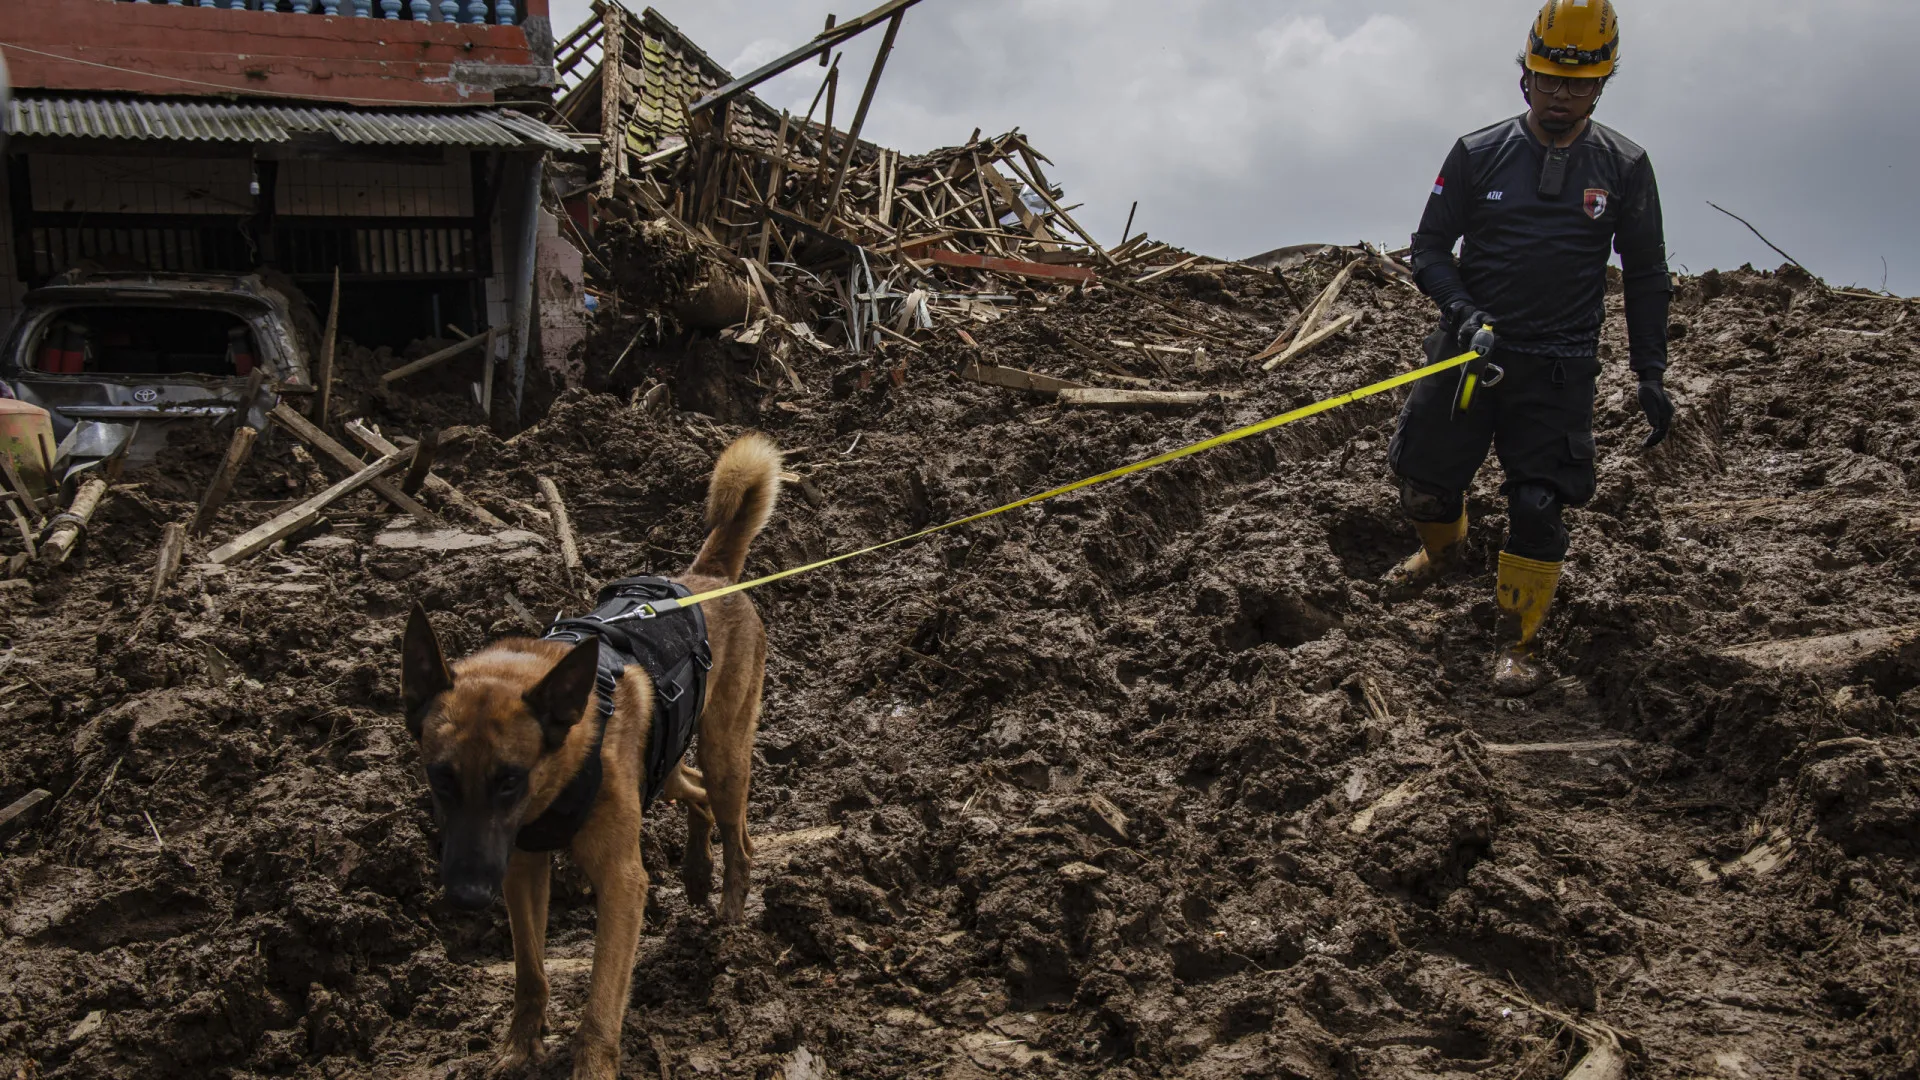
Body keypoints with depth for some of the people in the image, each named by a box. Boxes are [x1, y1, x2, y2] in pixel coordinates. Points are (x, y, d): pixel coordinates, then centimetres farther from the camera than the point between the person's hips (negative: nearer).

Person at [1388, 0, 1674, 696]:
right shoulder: (1478, 155, -1)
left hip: (1558, 370, -1)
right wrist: (1464, 313, -15)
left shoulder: (1624, 168, 0)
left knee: (1537, 508, -5)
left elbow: (1646, 278, 7)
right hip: (1471, 348, 1)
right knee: (1424, 482, 8)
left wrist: (1650, 376, 3)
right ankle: (1443, 549, 44)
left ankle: (1520, 644, 10)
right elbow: (1430, 248, 3)